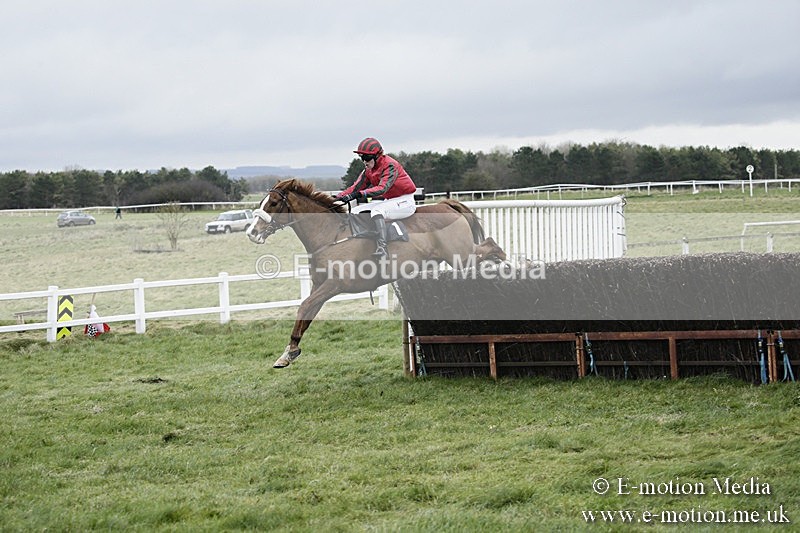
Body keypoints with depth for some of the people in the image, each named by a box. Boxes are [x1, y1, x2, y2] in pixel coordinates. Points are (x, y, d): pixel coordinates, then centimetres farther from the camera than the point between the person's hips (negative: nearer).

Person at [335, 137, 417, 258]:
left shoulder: (390, 165, -20)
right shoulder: (368, 170, 6)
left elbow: (382, 188, -33)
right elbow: (356, 187, 6)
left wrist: (360, 194, -43)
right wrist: (339, 197, -9)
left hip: (405, 202, -9)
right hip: (388, 201, 9)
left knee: (377, 211, -35)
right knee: (355, 211, 0)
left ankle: (382, 247, -45)